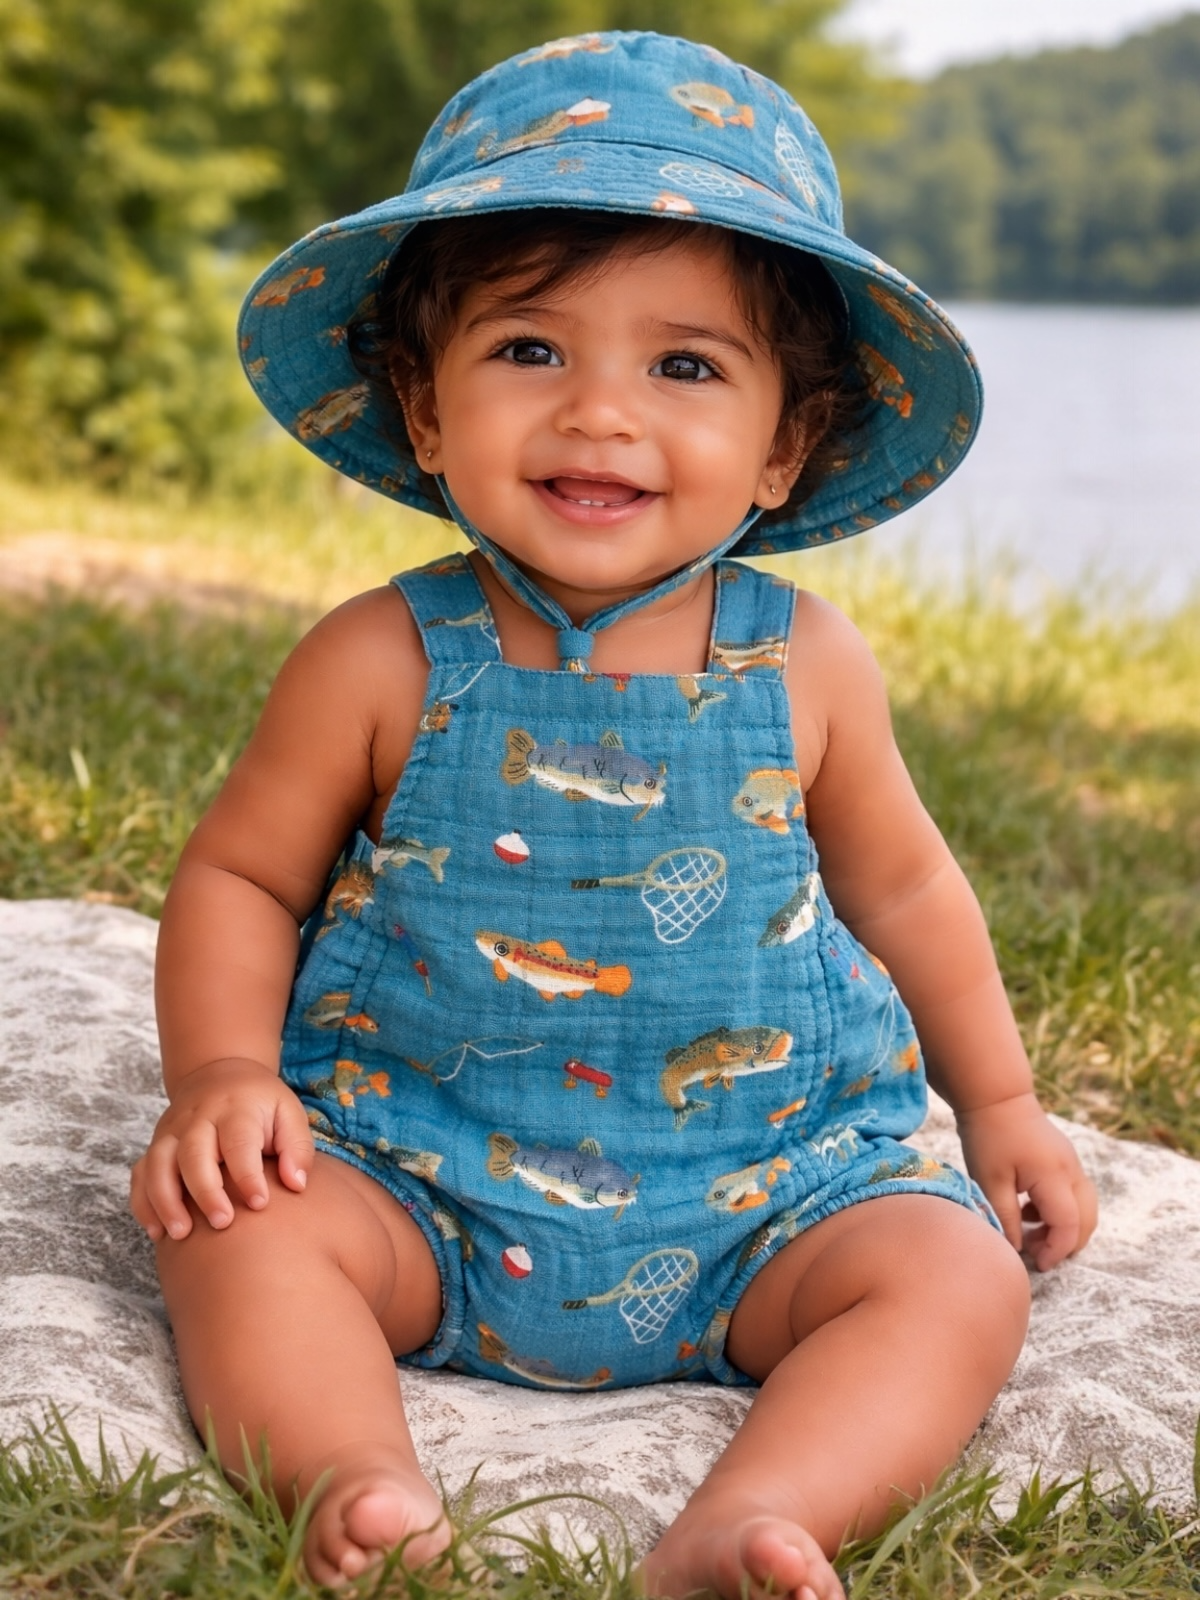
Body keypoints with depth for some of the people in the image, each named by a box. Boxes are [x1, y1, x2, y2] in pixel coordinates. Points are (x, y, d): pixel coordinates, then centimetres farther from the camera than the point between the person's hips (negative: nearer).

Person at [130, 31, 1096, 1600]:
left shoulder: (805, 669, -3)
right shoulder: (381, 664, -8)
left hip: (762, 1189, 1)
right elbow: (240, 877, 3)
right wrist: (223, 1072, -13)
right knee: (241, 1225, -24)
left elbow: (900, 886, 14)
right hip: (424, 1179, -1)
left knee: (960, 1276, -21)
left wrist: (999, 1099, 15)